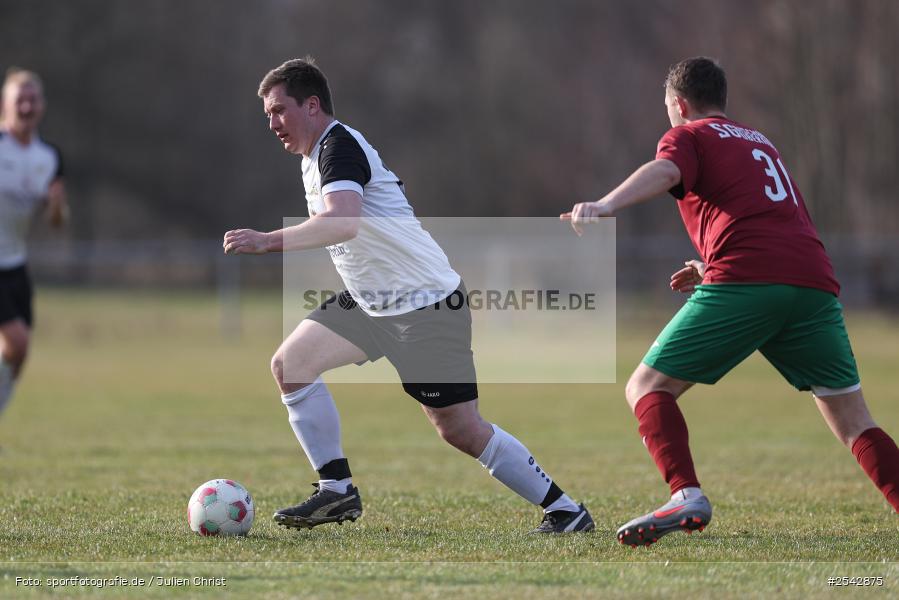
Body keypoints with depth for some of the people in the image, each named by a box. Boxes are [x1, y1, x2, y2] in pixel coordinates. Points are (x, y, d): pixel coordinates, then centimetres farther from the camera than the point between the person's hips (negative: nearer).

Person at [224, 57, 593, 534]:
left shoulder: (339, 145, -19)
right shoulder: (314, 158, 12)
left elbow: (343, 222, -37)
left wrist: (267, 241, -39)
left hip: (427, 305, -10)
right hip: (371, 304, 10)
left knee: (460, 430, -9)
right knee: (290, 364, 1)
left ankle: (566, 511, 2)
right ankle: (338, 491, 3)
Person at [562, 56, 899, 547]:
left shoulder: (688, 136, 14)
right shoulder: (761, 143, 34)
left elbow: (662, 172, -10)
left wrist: (604, 207, -26)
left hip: (743, 281, -6)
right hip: (814, 280, 6)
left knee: (647, 389, 2)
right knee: (853, 421, 12)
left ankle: (686, 497, -19)